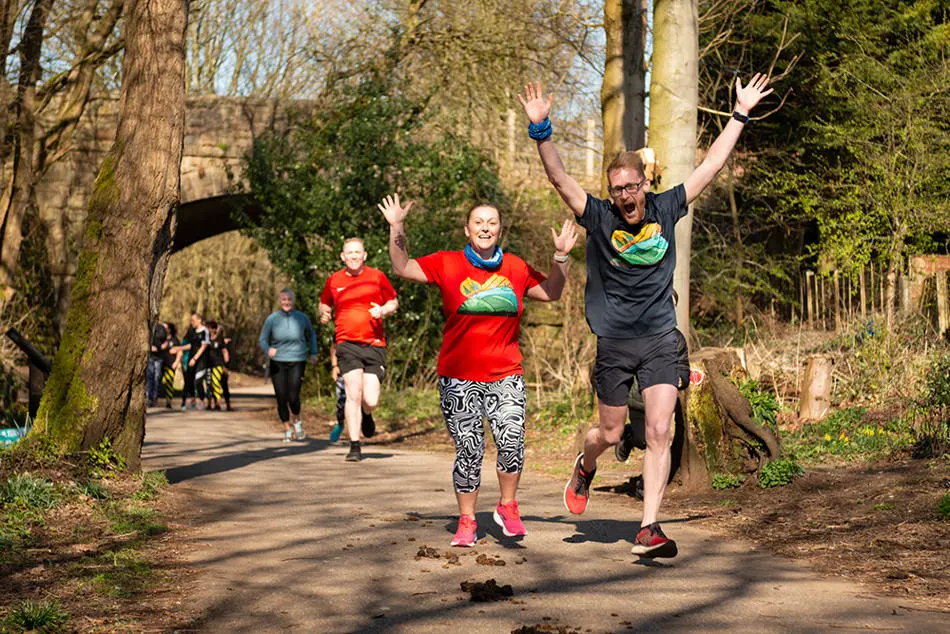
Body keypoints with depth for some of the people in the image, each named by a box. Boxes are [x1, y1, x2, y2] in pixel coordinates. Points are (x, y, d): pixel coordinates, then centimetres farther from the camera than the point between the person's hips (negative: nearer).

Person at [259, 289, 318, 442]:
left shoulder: (302, 318, 2)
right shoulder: (272, 319, -1)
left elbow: (311, 335, 20)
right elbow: (263, 339, 6)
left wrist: (313, 353, 9)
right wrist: (268, 350, -16)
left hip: (297, 362, -1)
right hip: (277, 363, 1)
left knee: (293, 397, -14)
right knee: (281, 398, 1)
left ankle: (297, 421, 16)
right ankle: (287, 429, 20)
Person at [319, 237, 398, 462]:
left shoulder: (377, 277, 6)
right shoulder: (334, 280, 8)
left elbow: (393, 302, 16)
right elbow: (324, 303, 25)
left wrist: (383, 310, -6)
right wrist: (324, 313, 3)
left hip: (374, 344, 0)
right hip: (347, 343, 0)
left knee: (371, 400, -7)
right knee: (353, 395, -12)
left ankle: (366, 415, 32)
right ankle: (354, 447, -4)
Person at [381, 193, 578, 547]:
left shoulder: (516, 268, 8)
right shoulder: (447, 264, 2)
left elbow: (551, 293, 17)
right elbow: (402, 269, -1)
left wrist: (561, 256, 6)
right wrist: (396, 229, -11)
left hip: (505, 375, 1)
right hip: (458, 377, -1)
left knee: (512, 440, -17)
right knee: (469, 451, 0)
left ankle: (507, 507, 7)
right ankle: (467, 522, 17)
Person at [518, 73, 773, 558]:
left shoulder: (666, 209, 1)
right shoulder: (599, 218, -6)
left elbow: (710, 166, 8)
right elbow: (558, 177, -16)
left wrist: (740, 114, 10)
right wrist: (540, 130, -29)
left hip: (660, 340, 1)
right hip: (613, 343, -1)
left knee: (659, 433, -8)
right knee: (610, 434, 11)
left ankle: (648, 530, -4)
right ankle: (585, 467, 46)